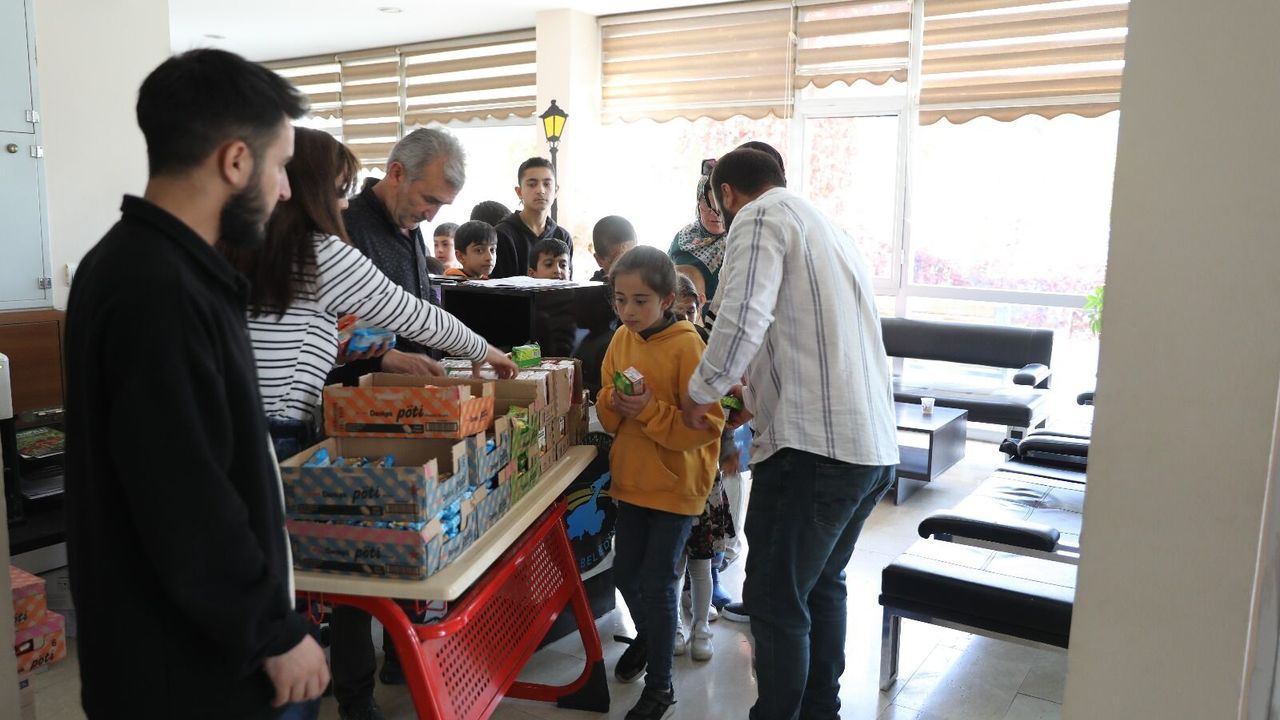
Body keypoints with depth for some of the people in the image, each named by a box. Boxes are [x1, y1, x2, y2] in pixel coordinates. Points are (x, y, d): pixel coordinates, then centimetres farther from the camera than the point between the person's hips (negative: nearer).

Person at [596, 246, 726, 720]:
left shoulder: (686, 345, -17)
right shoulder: (621, 341, 1)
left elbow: (708, 425, -20)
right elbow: (606, 414, 8)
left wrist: (650, 410, -29)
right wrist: (612, 403, -15)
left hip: (676, 484, -6)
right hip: (632, 479, 6)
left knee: (656, 582, 0)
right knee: (626, 573, 18)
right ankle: (647, 635, 48)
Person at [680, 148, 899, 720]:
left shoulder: (760, 216, -4)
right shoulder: (829, 227, 23)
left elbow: (744, 318, -20)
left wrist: (701, 393, -5)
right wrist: (757, 395, 30)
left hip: (814, 444, -9)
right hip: (875, 446, 10)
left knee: (775, 600, 3)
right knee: (821, 585, 23)